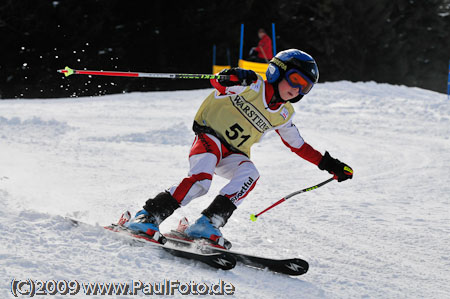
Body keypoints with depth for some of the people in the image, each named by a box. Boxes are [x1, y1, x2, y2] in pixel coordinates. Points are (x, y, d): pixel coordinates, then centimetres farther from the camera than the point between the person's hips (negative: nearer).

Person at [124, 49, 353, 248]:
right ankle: (148, 216, -25)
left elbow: (298, 146, 22)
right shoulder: (253, 86, -5)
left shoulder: (283, 116, 10)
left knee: (250, 174, -28)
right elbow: (217, 82, -9)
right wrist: (232, 77, -33)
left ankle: (207, 223, -32)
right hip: (209, 136, -5)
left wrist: (328, 164, 17)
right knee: (201, 179, -31)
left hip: (233, 155, 5)